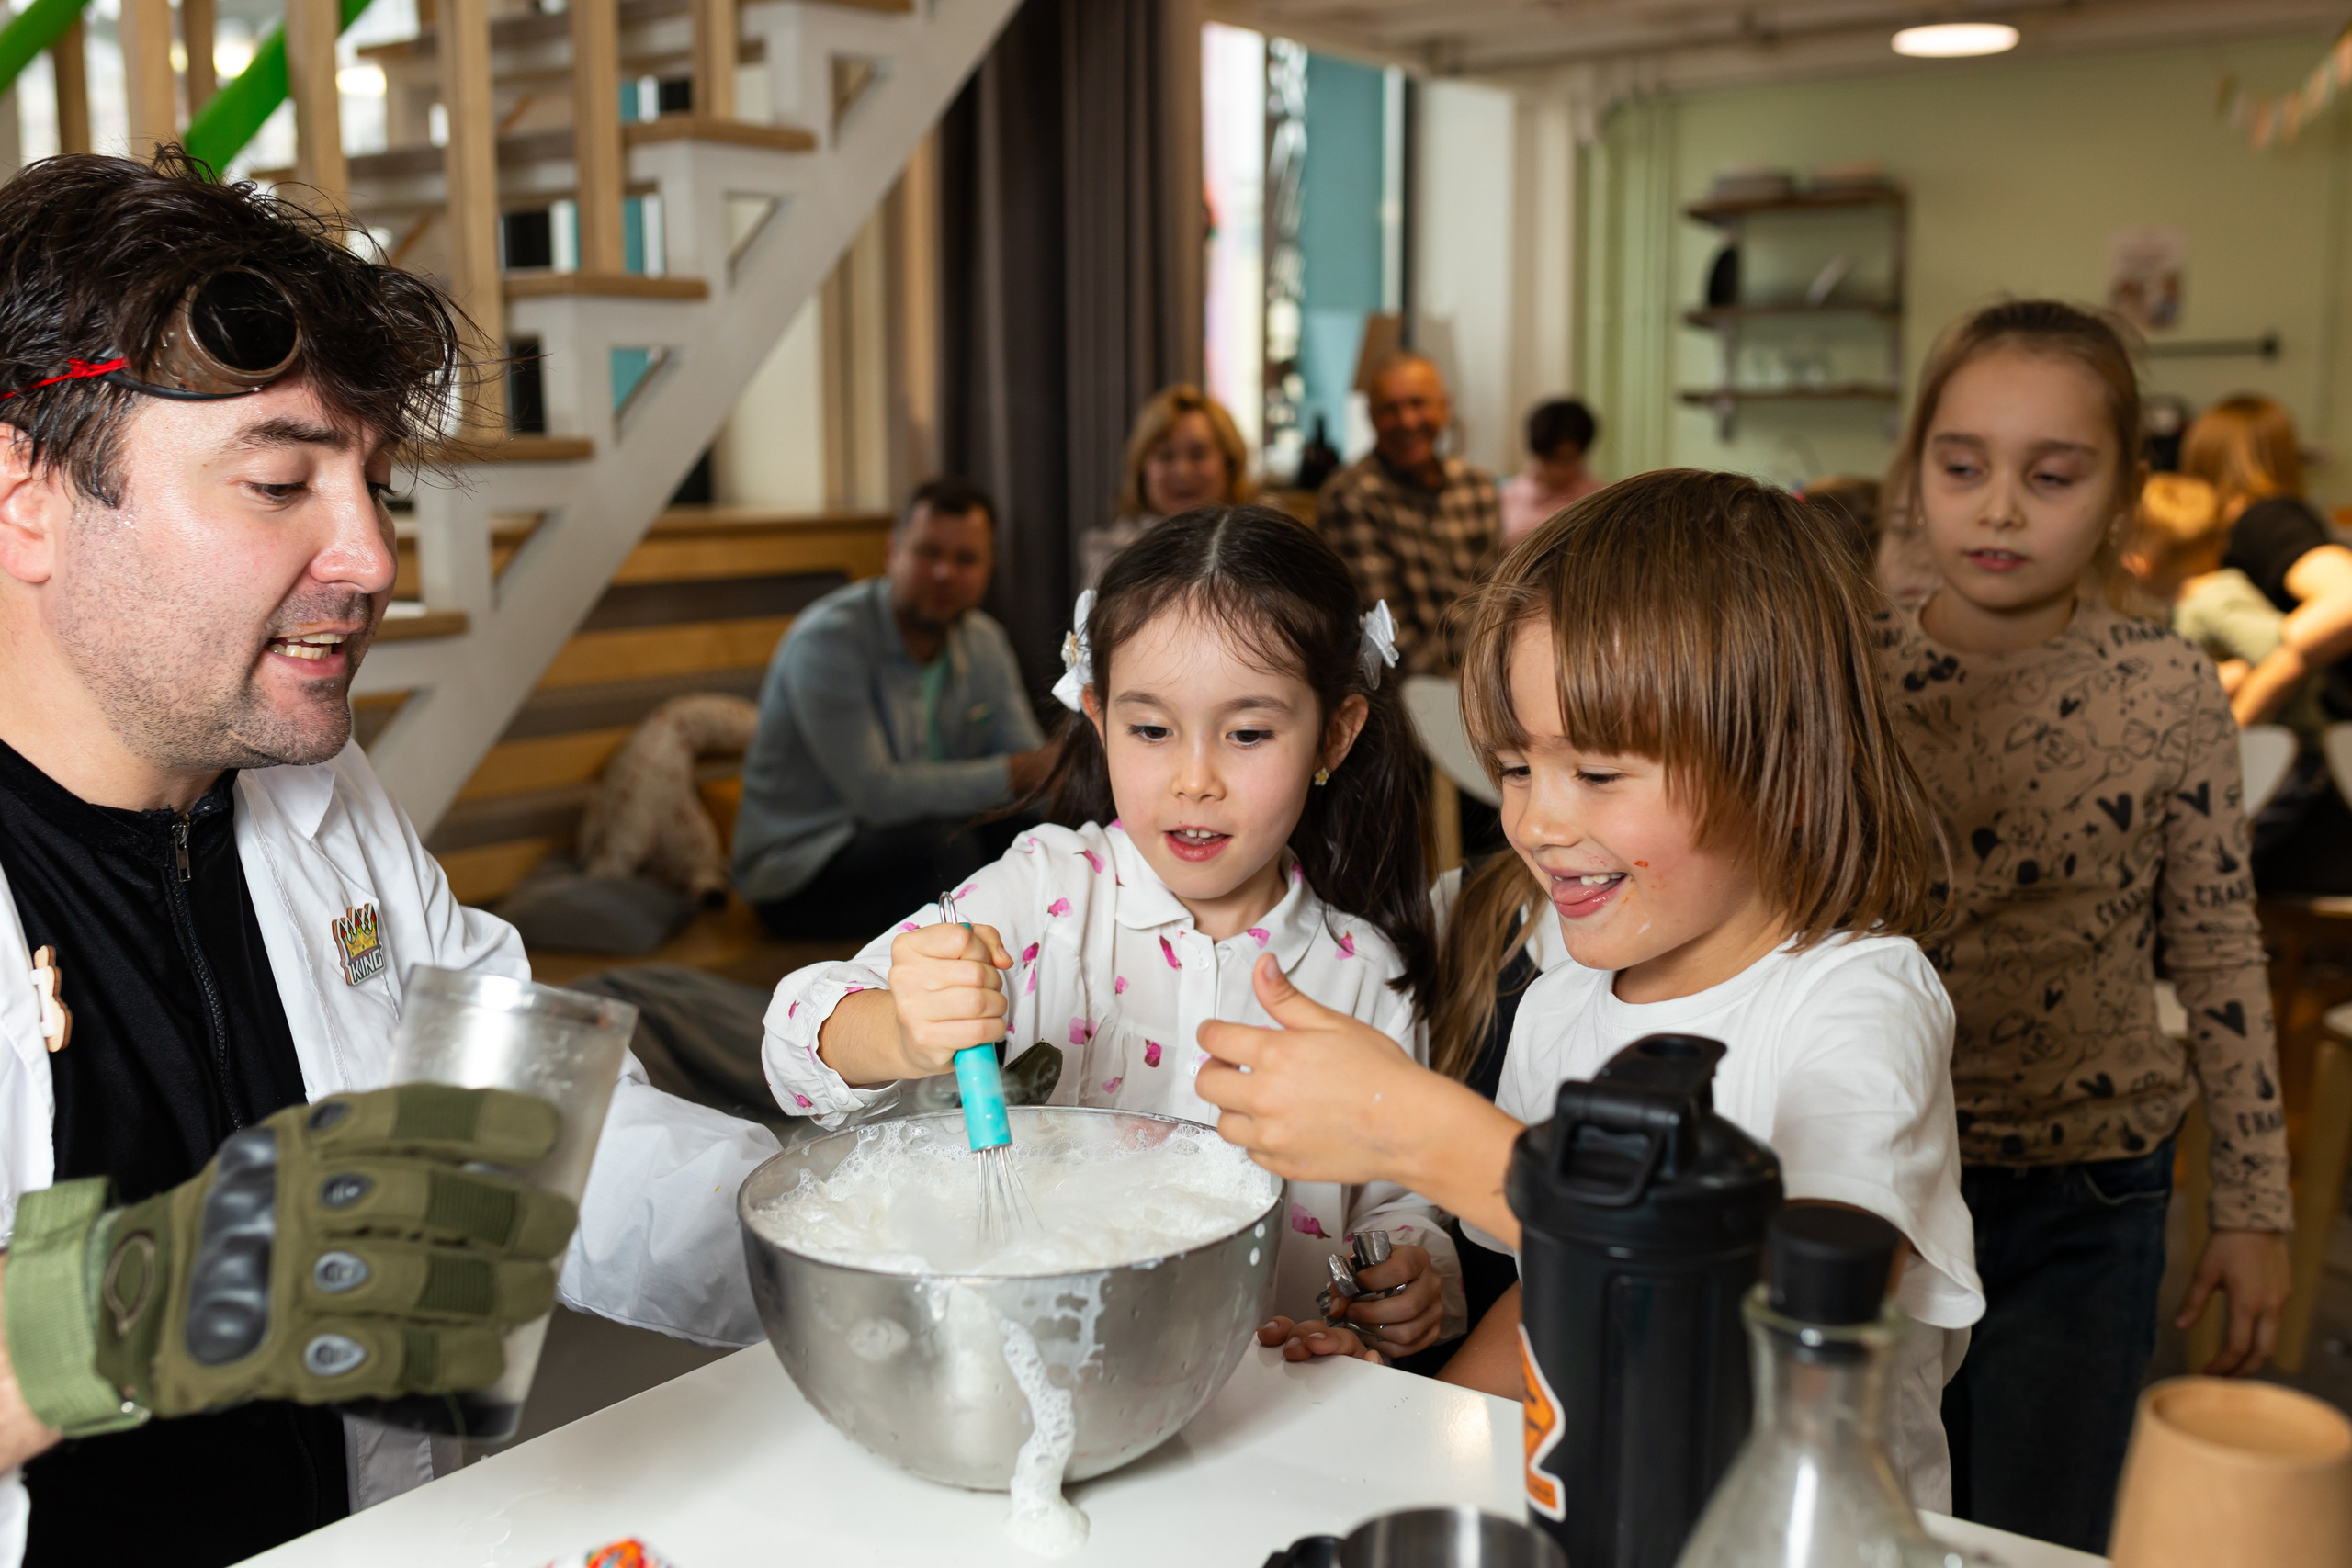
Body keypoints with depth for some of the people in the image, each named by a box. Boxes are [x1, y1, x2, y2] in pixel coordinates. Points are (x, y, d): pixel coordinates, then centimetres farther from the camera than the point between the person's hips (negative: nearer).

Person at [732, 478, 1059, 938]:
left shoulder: (984, 642, 6)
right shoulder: (828, 640, -19)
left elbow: (1029, 762, 1)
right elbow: (876, 792, -28)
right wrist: (1011, 774, -28)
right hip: (799, 871, -7)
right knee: (942, 844, -34)